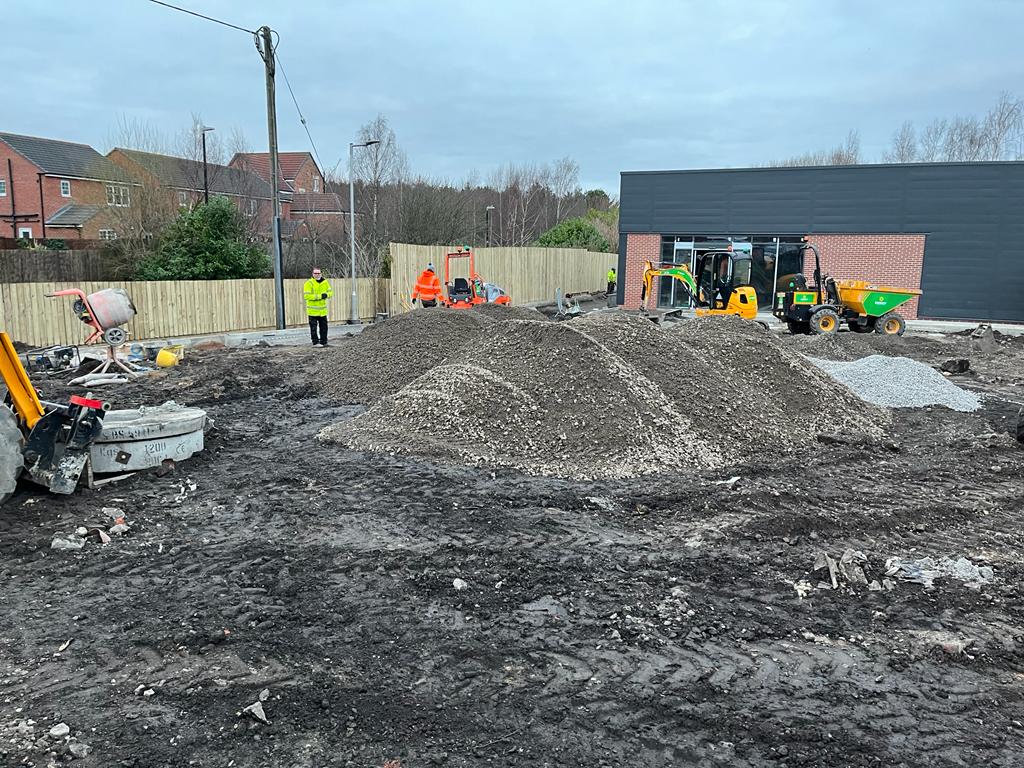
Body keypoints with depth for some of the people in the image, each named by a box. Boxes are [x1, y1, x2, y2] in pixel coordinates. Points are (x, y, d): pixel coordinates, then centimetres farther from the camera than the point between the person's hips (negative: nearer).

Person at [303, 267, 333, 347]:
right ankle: (315, 342, 7)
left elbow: (330, 292, 11)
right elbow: (306, 296, -20)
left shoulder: (325, 282, 6)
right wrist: (320, 296, -23)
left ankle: (323, 342, 22)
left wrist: (326, 295, -14)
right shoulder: (309, 283, -12)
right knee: (313, 328, -1)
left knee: (324, 327, 12)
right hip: (312, 311, -5)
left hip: (323, 310, 5)